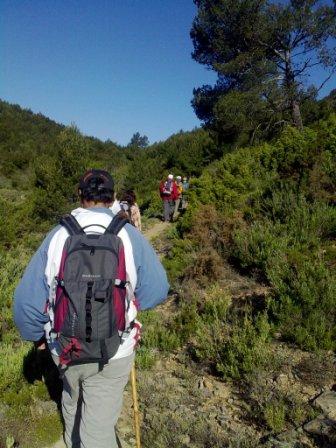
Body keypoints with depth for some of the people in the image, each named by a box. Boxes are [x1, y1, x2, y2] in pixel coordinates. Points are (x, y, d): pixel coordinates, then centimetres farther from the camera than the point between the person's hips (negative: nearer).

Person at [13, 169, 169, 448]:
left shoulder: (57, 236, -13)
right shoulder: (131, 237, -16)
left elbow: (26, 299, -11)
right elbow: (157, 290, -11)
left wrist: (36, 335, 9)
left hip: (64, 349, 4)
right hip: (113, 354, -3)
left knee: (72, 397, 33)